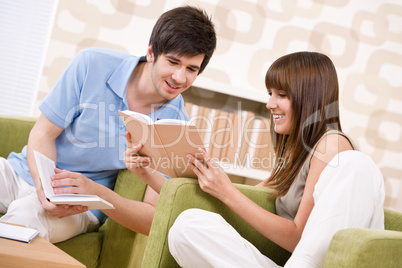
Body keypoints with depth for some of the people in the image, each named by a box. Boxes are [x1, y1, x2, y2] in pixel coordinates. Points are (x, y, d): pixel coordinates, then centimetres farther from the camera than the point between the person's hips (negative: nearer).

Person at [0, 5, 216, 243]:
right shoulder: (93, 64, -12)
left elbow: (154, 220, -13)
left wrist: (96, 192, -31)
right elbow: (43, 133, -6)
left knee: (29, 213, -34)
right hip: (25, 172, 1)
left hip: (81, 206, -1)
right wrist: (44, 185, -27)